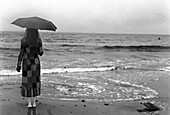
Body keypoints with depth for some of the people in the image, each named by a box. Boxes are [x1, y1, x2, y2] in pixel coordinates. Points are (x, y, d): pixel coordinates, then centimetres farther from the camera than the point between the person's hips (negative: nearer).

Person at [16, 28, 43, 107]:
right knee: (35, 81, 12)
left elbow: (21, 54, -10)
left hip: (26, 63, -2)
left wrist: (18, 65, -4)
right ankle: (33, 102, 14)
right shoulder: (39, 41, -3)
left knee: (27, 82, 6)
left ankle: (29, 102, 5)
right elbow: (41, 53, 2)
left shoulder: (24, 40, -10)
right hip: (36, 62, 2)